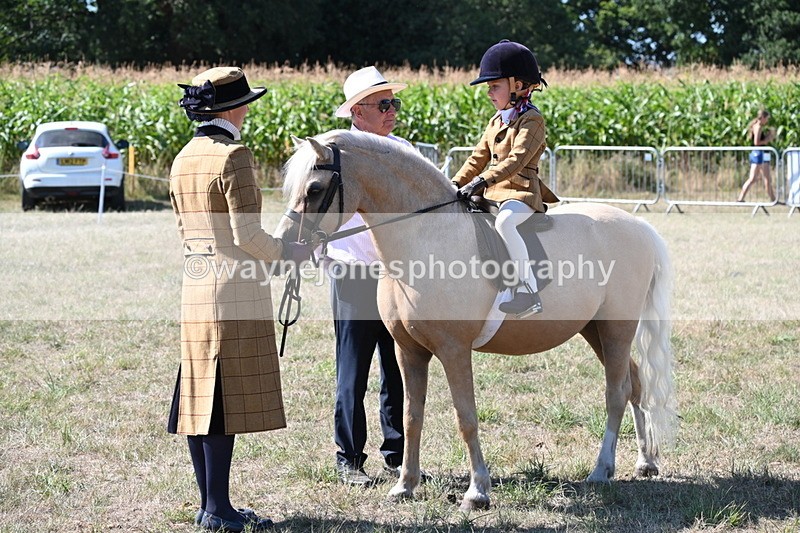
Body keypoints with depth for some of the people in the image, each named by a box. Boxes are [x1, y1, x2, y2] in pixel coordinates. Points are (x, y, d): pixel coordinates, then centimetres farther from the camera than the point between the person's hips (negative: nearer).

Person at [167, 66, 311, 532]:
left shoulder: (183, 160, 11)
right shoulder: (233, 156, -15)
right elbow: (247, 234, -19)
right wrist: (289, 252, -3)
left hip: (195, 287, 8)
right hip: (235, 289, -8)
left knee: (202, 397, 11)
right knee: (227, 402, -5)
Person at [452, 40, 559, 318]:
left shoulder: (531, 120, -9)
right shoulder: (496, 122, 19)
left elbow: (517, 159, -21)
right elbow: (478, 158, 22)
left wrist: (483, 180, -31)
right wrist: (456, 184, 9)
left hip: (521, 193, -10)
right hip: (493, 194, 10)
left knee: (504, 222, -38)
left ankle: (529, 291, -39)